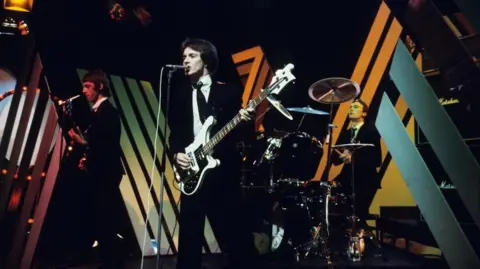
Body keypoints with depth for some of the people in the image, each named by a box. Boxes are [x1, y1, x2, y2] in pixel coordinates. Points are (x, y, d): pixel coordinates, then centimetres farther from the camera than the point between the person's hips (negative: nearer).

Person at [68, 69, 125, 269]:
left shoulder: (109, 112, -12)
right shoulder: (97, 112, 15)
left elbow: (110, 145, -20)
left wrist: (84, 142, -22)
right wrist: (87, 158, 7)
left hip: (106, 173, -9)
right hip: (98, 173, 9)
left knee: (104, 221, -5)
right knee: (102, 221, 13)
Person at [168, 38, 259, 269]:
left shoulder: (229, 92, 3)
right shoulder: (179, 94, 12)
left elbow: (246, 135, 1)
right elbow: (174, 133, 14)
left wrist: (246, 123, -20)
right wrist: (175, 153, -4)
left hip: (224, 172, -2)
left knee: (236, 234, 5)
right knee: (189, 237, 9)